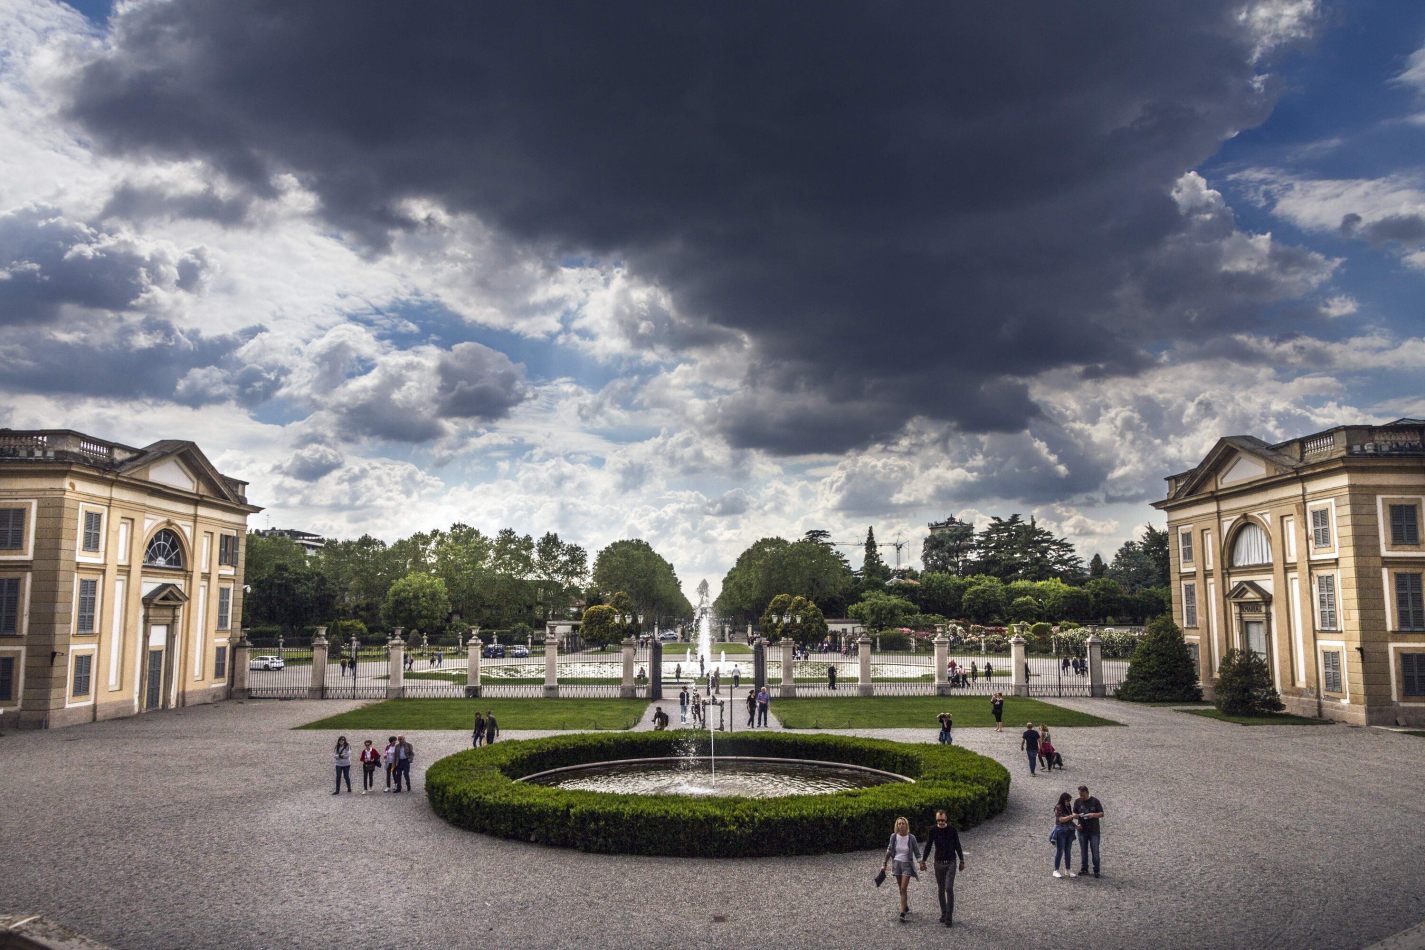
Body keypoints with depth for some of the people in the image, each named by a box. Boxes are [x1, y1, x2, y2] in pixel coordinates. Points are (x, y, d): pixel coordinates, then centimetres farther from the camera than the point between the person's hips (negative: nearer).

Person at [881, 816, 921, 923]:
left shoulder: (911, 838, -13)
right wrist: (885, 863, 7)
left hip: (907, 865, -3)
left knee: (903, 889, -11)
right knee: (900, 889, 14)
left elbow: (917, 853, -5)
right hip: (896, 864, 3)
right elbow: (889, 850, 6)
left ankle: (902, 914, -10)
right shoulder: (894, 836, -6)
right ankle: (906, 907, 35)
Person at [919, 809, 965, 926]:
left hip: (951, 863, -2)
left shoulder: (952, 830, -4)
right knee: (940, 889, 8)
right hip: (938, 863, 2)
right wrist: (923, 861, 0)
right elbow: (928, 847, 4)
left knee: (949, 888, -11)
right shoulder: (933, 831, -2)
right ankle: (943, 913, 20)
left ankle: (949, 917, -8)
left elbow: (958, 846, 3)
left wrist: (962, 861, 5)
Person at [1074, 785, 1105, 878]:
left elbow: (1102, 814, 0)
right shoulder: (1077, 801, 5)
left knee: (1095, 851, -1)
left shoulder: (1095, 801, -2)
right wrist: (1077, 815, -13)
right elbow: (1074, 814, 10)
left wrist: (1093, 815, -19)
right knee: (1083, 850, 6)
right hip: (1082, 830, 2)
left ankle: (1096, 870, 6)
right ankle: (1084, 869, 14)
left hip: (1094, 830, -2)